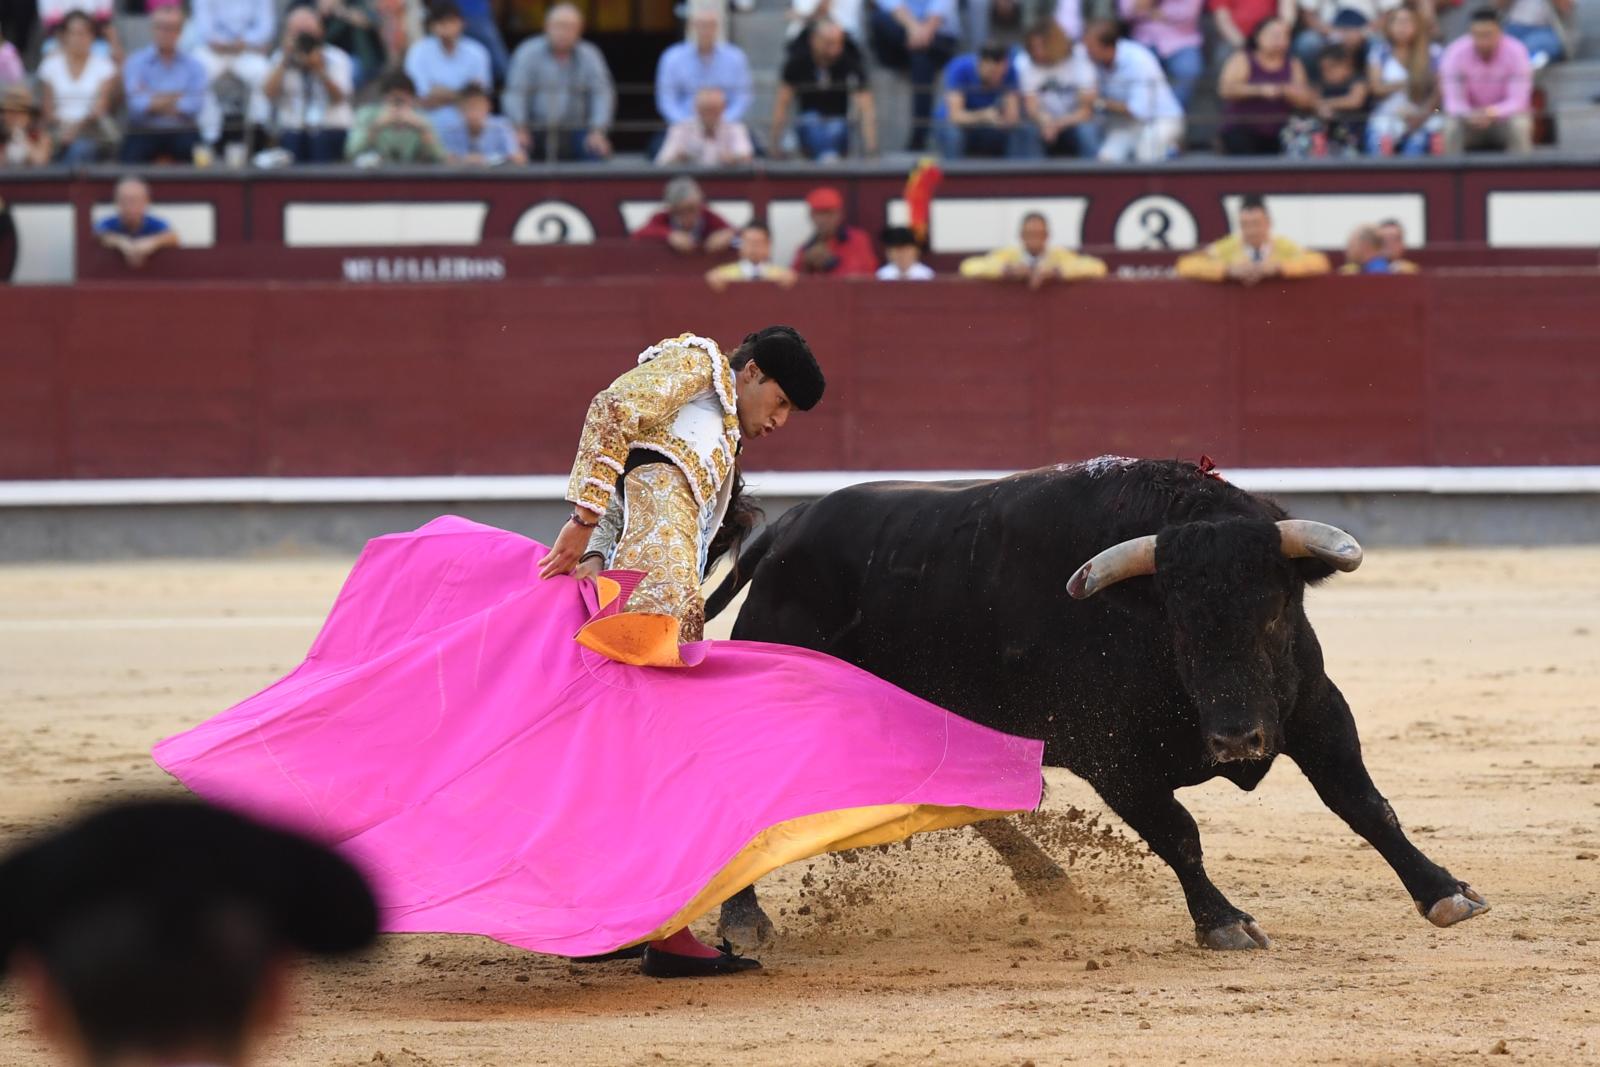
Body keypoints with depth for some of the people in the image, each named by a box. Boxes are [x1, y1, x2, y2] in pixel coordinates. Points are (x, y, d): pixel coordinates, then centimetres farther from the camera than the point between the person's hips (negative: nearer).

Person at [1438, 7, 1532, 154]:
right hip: (1469, 118, 0)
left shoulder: (1516, 52, -20)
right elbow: (1453, 101, -21)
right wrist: (1470, 115, -44)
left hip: (1504, 115, 0)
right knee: (1452, 127, -31)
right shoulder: (1455, 53, -18)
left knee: (1519, 125, -32)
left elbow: (1518, 101, -24)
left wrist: (1491, 113, -44)